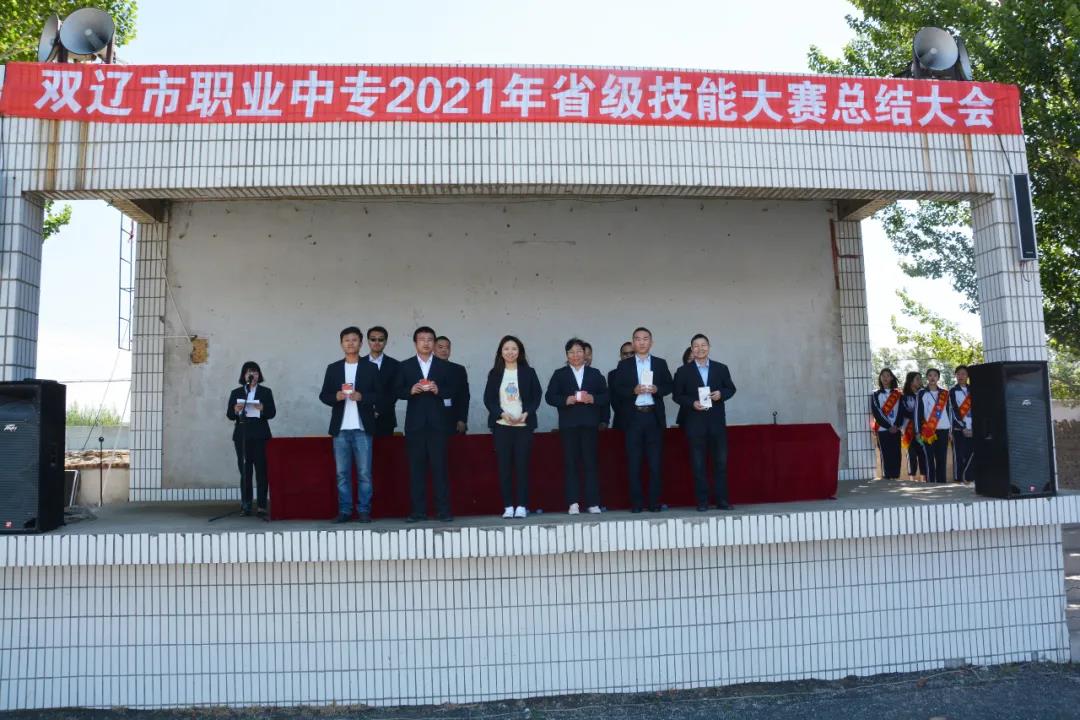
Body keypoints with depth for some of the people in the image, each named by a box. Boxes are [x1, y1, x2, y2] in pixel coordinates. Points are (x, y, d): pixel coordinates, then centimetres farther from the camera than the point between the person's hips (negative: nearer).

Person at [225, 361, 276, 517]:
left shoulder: (266, 392, 8)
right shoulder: (236, 393, 11)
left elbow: (272, 413, 1)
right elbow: (229, 415, 7)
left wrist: (263, 409, -19)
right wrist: (235, 411, -15)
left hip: (260, 435, -1)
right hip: (241, 435, 1)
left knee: (261, 470, -4)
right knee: (244, 470, 2)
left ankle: (261, 505, -3)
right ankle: (246, 505, 7)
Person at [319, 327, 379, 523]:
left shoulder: (371, 368, 7)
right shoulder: (333, 368, 12)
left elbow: (379, 395, 3)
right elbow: (324, 395, 10)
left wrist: (361, 396, -14)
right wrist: (336, 396, -10)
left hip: (362, 428, -2)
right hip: (340, 428, 2)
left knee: (364, 473, -2)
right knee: (342, 472, 3)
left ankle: (364, 511, 5)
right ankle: (344, 511, 9)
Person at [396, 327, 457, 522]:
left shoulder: (444, 366, 9)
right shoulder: (405, 366, 10)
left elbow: (452, 390, 6)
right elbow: (397, 391, 5)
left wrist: (438, 390, -13)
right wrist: (411, 390, -13)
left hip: (437, 422, -1)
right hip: (415, 423, 1)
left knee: (439, 466, -3)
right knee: (416, 467, 2)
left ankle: (443, 510, 1)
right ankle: (418, 510, 7)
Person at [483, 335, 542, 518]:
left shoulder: (528, 372, 7)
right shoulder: (495, 373, 8)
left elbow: (537, 395, 4)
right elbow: (488, 399, 5)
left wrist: (526, 414, -10)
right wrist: (502, 414, -11)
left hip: (523, 425, -1)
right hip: (501, 425, 1)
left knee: (522, 465, -2)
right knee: (504, 466, 0)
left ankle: (521, 506, 2)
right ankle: (508, 506, 5)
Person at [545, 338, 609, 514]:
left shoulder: (595, 373, 14)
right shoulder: (559, 374, 11)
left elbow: (605, 395, 9)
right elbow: (549, 396, 3)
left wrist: (593, 399, -10)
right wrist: (566, 400, -12)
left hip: (589, 424, 1)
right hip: (568, 425, 0)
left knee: (590, 462, -1)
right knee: (570, 463, -1)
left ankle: (593, 503, 2)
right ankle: (573, 503, 0)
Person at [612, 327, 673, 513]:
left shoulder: (660, 363, 12)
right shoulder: (624, 365, 8)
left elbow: (669, 386, 9)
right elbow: (618, 389, 2)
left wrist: (656, 389, -10)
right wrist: (634, 390, -14)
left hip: (654, 416, 1)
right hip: (633, 417, -1)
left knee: (655, 462, 0)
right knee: (634, 462, 0)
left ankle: (654, 502, 6)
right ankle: (636, 502, 5)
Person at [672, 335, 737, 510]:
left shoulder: (721, 368, 9)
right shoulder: (683, 371, 4)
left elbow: (731, 388, 13)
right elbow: (677, 395, 3)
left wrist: (721, 394, -8)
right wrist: (692, 403, -13)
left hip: (717, 422, 2)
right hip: (695, 422, -1)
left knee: (721, 461, 3)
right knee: (698, 464, 1)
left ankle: (722, 500, 10)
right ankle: (702, 501, 6)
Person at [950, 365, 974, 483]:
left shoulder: (972, 391, 13)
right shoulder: (953, 391, 4)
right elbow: (954, 411, -4)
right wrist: (963, 428, -10)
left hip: (972, 430, 3)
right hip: (959, 429, -3)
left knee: (970, 456, -1)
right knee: (959, 456, -4)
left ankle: (968, 479, 6)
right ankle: (958, 480, 0)